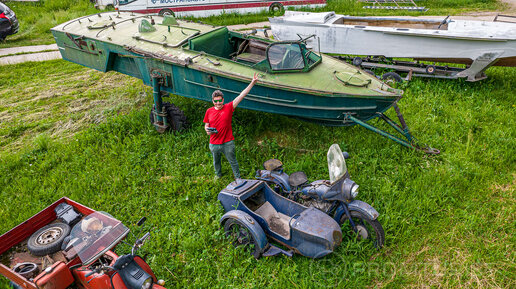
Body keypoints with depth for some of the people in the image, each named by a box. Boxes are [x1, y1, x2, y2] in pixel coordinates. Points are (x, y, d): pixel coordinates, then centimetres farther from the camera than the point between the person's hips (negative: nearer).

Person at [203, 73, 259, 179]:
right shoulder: (209, 111, -4)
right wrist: (207, 130, -16)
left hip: (228, 143, -2)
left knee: (233, 161, 14)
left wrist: (252, 83, -23)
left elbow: (241, 95, -17)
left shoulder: (229, 107, -11)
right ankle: (218, 174, 53)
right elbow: (206, 125, 9)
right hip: (214, 144, 3)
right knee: (216, 161, 25)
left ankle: (238, 177, 36)